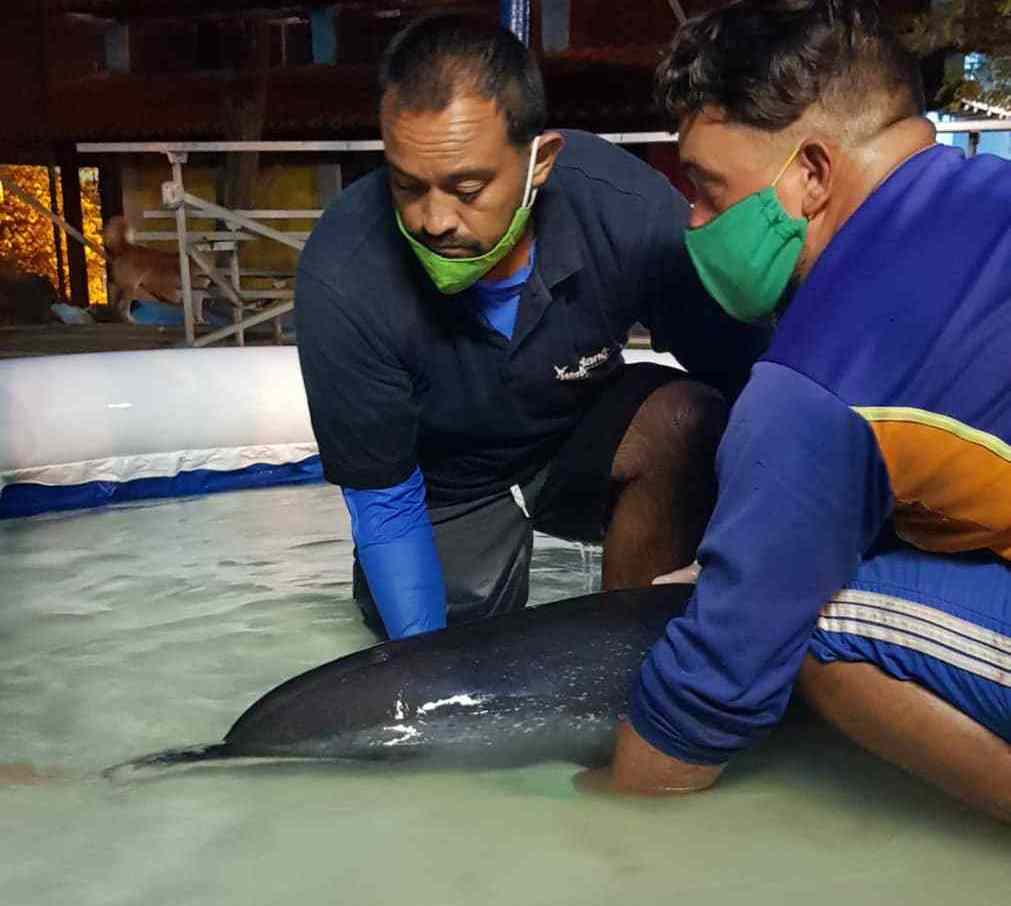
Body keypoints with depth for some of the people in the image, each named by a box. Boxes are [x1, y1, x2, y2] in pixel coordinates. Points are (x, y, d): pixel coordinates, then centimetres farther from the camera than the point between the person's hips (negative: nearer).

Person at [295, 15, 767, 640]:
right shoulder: (341, 280, -30)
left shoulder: (633, 211, -30)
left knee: (684, 420, -28)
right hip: (447, 490, 0)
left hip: (580, 449, 1)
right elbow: (383, 501, -19)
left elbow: (742, 381, -16)